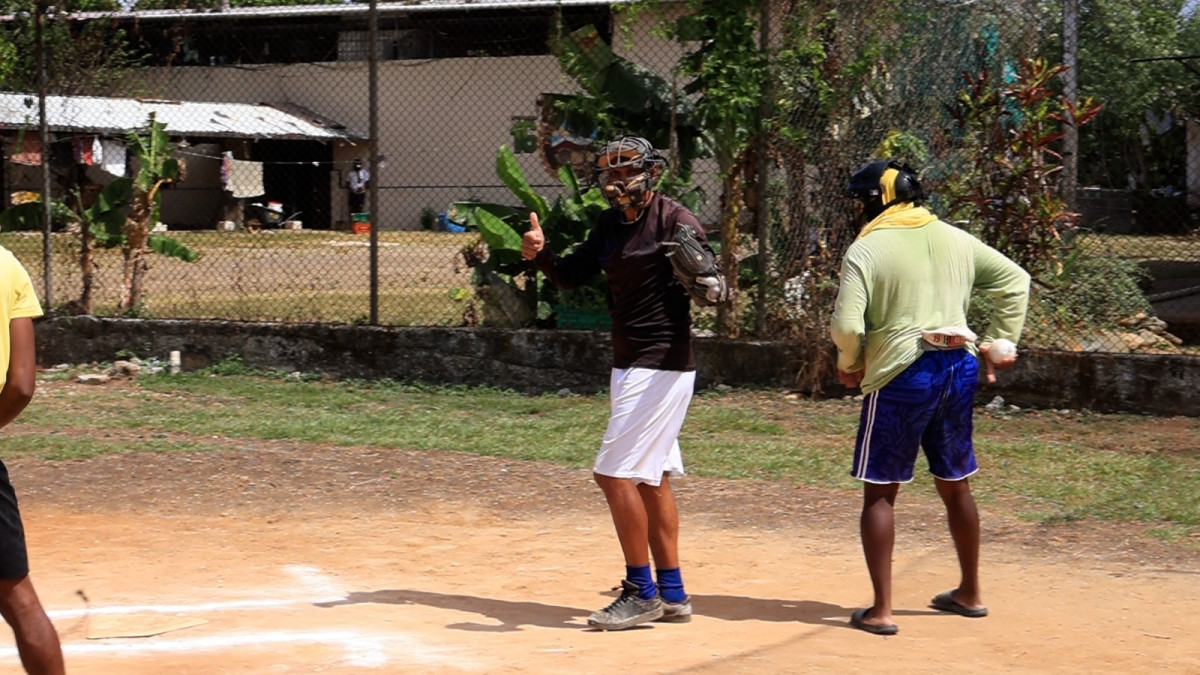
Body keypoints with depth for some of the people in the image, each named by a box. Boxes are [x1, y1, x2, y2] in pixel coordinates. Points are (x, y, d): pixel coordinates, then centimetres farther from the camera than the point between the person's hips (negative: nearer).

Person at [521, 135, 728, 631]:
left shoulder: (673, 219, -15)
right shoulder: (610, 226, 10)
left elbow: (712, 283, -23)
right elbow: (570, 277, 13)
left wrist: (709, 283, -47)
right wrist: (540, 254, -7)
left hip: (663, 366, -9)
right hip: (630, 366, 9)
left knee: (616, 472, -10)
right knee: (650, 478, 13)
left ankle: (641, 592, -2)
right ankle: (671, 595, 21)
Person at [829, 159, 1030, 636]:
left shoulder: (867, 248, -8)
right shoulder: (955, 239, 10)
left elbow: (847, 324, -16)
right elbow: (1015, 280, 13)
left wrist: (849, 365, 3)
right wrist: (1000, 343, 15)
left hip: (901, 374, -6)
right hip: (959, 368, 6)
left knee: (880, 491, 3)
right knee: (955, 485, 20)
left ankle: (880, 610, -2)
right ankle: (970, 594, 32)